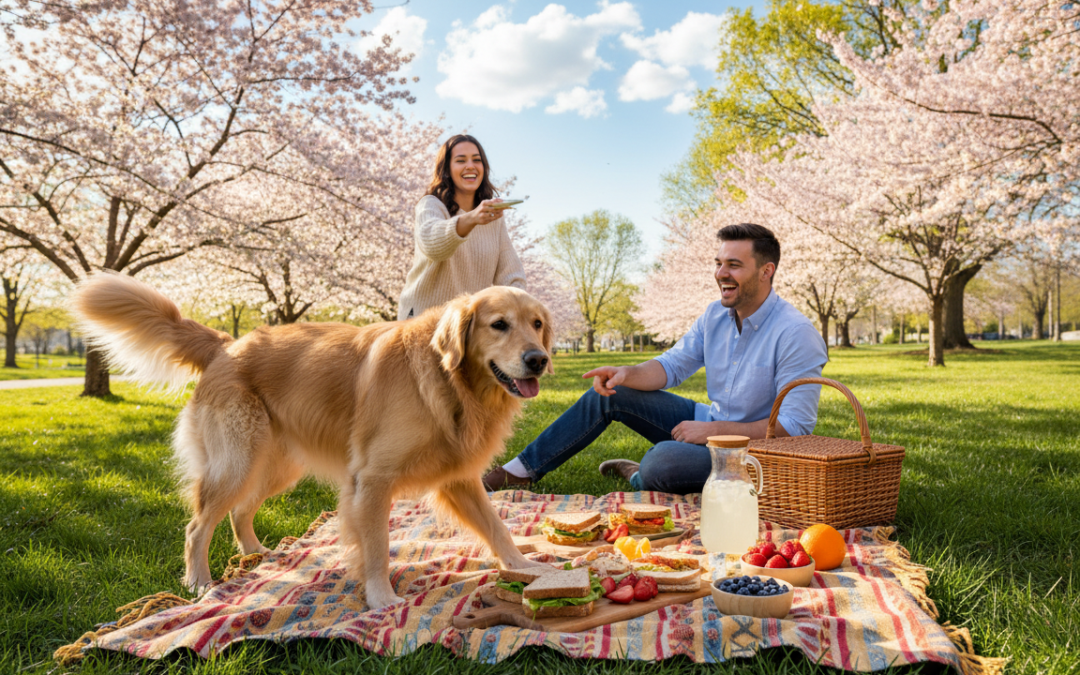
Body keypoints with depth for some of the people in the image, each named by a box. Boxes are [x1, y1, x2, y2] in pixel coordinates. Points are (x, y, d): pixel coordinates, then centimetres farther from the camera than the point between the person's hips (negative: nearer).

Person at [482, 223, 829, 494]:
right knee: (609, 393, -2)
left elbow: (795, 427, -25)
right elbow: (671, 365, 5)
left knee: (664, 457, -35)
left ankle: (637, 480, 4)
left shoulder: (796, 334, -23)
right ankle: (521, 471, 5)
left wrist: (713, 430, -25)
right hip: (710, 426, 8)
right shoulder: (715, 315, 1)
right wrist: (626, 373, -17)